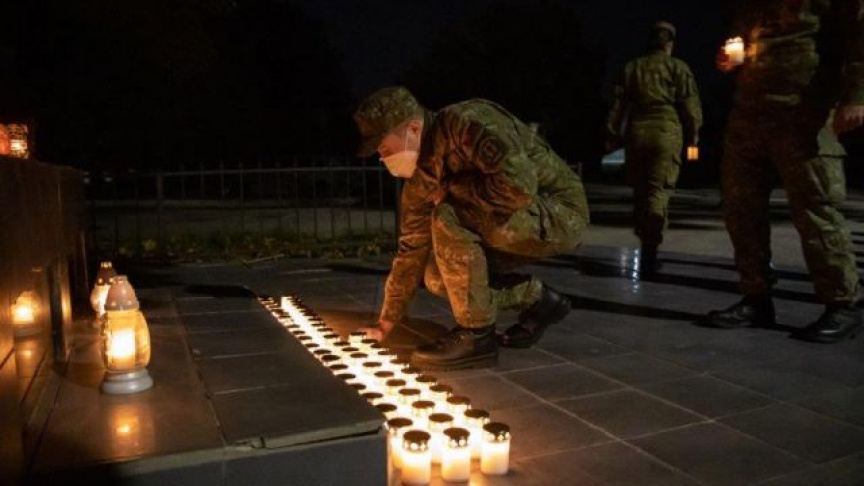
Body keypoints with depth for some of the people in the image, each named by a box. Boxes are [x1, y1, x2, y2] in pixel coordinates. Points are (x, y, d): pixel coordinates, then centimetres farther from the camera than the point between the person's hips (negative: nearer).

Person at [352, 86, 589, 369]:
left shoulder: (468, 123, -25)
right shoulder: (420, 179, 0)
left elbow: (518, 186, -37)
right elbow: (411, 248, 8)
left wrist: (451, 188, -21)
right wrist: (388, 322, 11)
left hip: (560, 213, -8)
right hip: (516, 221, 8)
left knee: (447, 217, -27)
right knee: (437, 276, -2)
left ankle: (476, 335, -14)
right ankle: (537, 300, 13)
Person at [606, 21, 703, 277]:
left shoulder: (631, 67, 16)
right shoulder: (678, 67, 8)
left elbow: (618, 103, 12)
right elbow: (689, 102, 2)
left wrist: (613, 135, 14)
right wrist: (693, 132, 12)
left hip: (637, 131, 3)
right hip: (667, 131, -3)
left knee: (640, 190, 12)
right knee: (658, 189, -7)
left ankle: (645, 244, 16)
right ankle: (650, 249, -17)